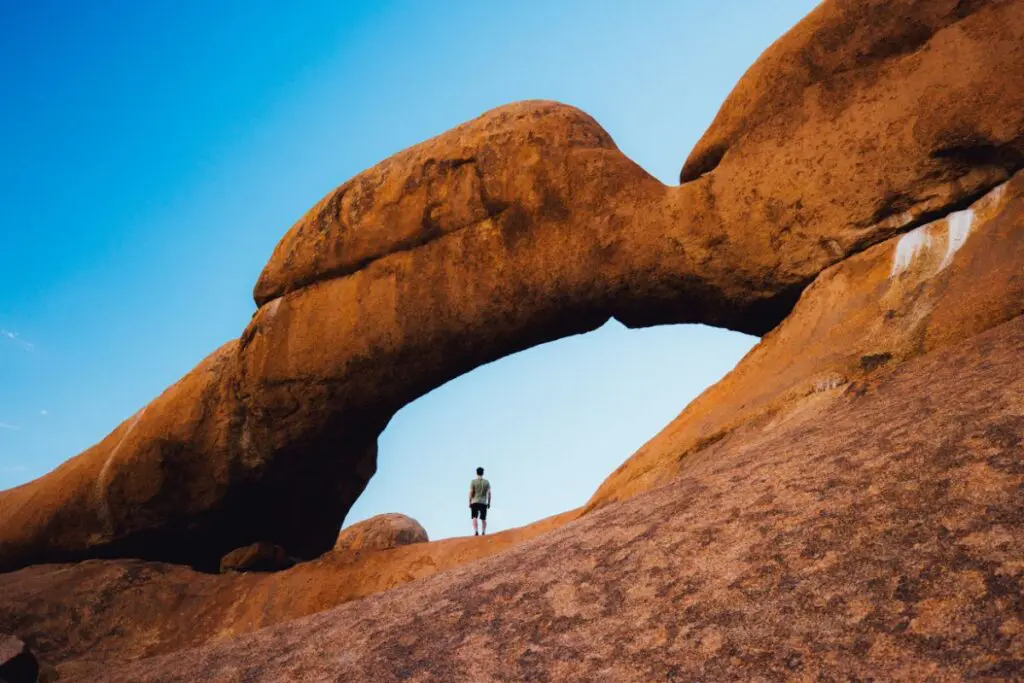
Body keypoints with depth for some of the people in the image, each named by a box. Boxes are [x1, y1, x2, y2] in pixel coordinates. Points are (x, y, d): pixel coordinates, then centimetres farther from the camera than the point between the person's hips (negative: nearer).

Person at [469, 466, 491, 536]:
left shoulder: (473, 482, 0)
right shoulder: (487, 482, 6)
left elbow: (471, 492, -4)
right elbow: (489, 493, 3)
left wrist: (470, 502, 1)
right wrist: (489, 503, 9)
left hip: (475, 502, -2)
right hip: (484, 503, 2)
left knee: (474, 517, -4)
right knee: (483, 519, 9)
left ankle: (476, 531, -18)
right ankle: (484, 532, 5)